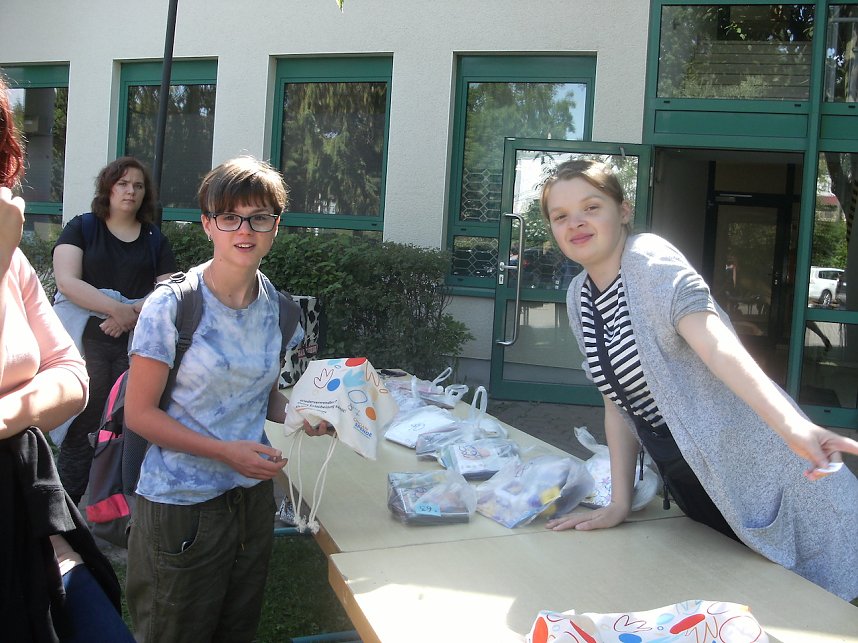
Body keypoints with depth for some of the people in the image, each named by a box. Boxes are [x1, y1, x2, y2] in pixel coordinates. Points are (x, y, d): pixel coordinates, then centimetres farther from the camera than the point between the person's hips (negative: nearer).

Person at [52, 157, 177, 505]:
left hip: (137, 344, 2)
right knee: (80, 427, -1)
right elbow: (67, 281, -7)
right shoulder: (81, 228, 7)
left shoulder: (155, 240, 14)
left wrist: (134, 313, -13)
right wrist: (117, 308, -18)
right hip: (87, 341, -2)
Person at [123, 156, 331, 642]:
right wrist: (225, 451, -22)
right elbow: (140, 413, -13)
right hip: (180, 506, -5)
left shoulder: (277, 307, 1)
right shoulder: (172, 305, -16)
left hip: (253, 495, 5)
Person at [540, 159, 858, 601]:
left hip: (751, 468, -7)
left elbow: (717, 344, -32)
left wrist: (794, 426, -46)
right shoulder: (578, 298, 5)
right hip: (685, 483, 7)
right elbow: (617, 402, 6)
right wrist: (619, 502, 2)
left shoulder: (650, 258, -16)